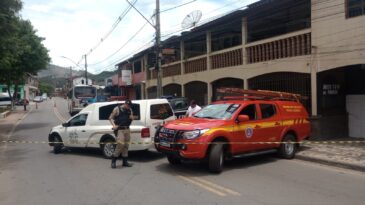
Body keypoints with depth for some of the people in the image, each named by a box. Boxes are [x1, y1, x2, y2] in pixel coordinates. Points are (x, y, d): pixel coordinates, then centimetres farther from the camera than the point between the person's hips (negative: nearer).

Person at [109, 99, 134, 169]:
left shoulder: (129, 110, 13)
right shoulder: (117, 109, -3)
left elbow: (131, 118, 24)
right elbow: (110, 118, -2)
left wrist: (131, 118, 0)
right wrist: (114, 125, -18)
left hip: (127, 129, 6)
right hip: (120, 129, -6)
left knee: (126, 145, 8)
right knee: (120, 144, -17)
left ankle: (125, 161, 16)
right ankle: (113, 161, -5)